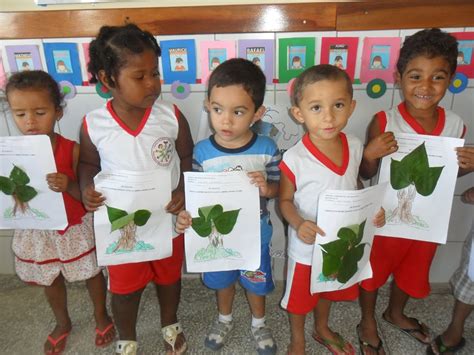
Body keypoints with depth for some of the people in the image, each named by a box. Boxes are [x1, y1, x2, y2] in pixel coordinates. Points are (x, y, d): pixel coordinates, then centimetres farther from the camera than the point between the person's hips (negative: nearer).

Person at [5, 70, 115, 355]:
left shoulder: (72, 149, -19)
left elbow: (86, 195, -16)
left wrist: (69, 186, -35)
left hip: (76, 227, -3)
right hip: (37, 230, 3)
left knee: (92, 272, 17)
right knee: (51, 279, 24)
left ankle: (101, 316, 46)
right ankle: (63, 322, 51)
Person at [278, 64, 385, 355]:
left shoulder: (355, 147, -11)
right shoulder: (294, 159, -27)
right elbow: (285, 201, -13)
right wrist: (298, 224, -31)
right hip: (307, 247, -4)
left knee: (329, 290, 30)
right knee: (300, 297, 20)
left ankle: (322, 329, 60)